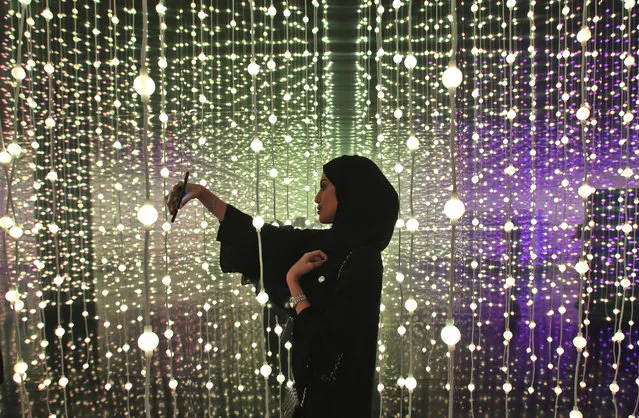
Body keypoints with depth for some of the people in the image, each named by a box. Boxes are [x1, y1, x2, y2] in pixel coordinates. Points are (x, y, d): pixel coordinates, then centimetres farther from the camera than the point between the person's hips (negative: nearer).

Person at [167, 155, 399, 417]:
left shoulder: (362, 261, -24)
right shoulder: (327, 243, 0)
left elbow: (325, 338, -24)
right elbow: (261, 238, 4)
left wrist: (292, 280, -14)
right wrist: (202, 193, 4)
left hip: (336, 396, -7)